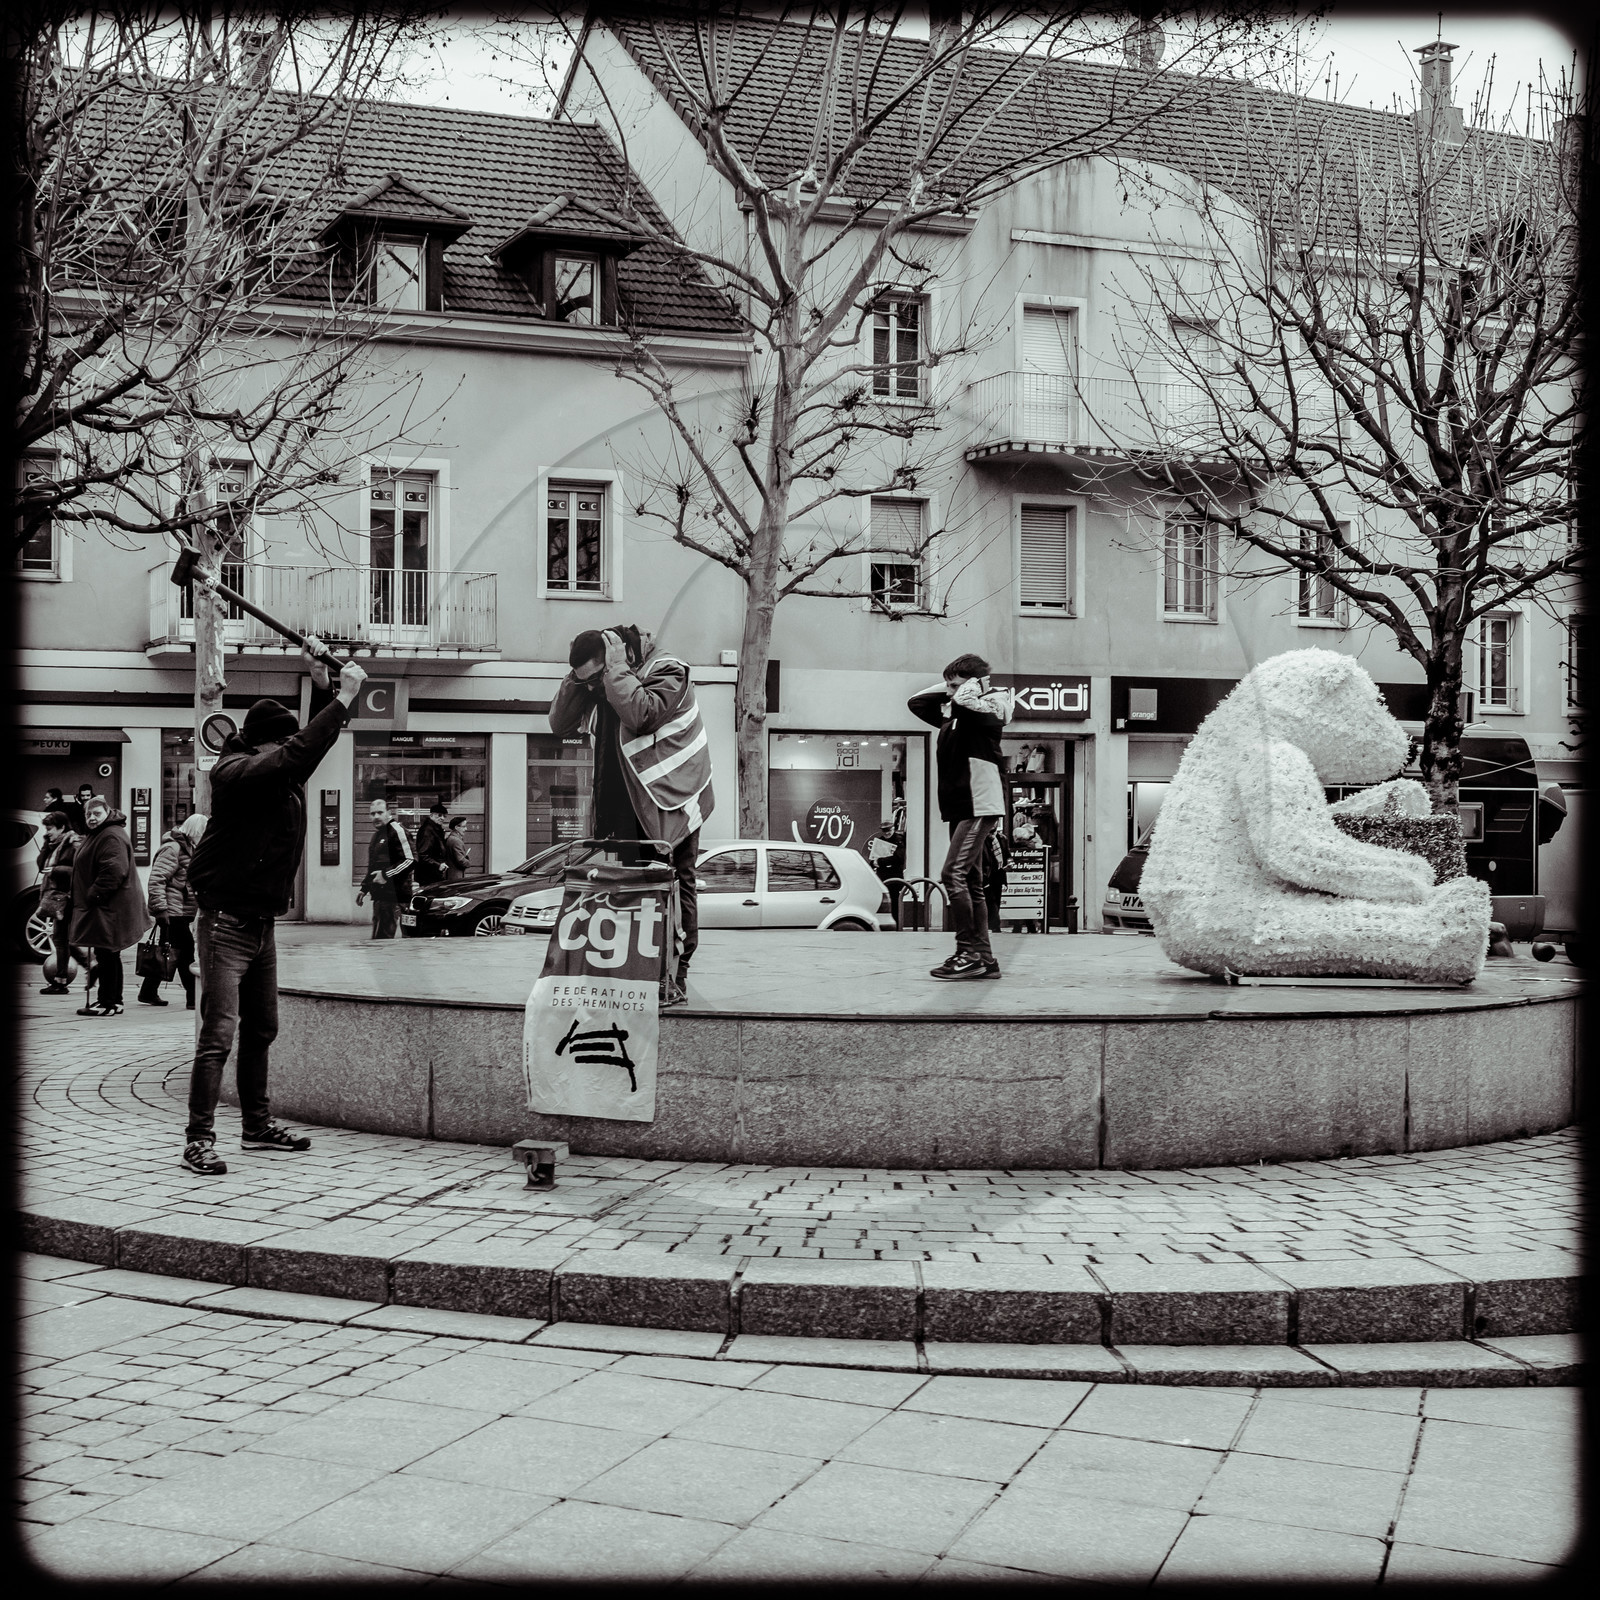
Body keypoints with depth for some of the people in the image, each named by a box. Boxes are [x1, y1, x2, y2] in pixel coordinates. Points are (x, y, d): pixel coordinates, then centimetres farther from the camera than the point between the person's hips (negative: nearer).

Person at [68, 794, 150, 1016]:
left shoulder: (112, 837, -17)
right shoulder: (97, 835, 20)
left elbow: (113, 872, -27)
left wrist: (93, 895, -21)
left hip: (110, 908, -11)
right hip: (103, 906, 11)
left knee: (106, 954, -8)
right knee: (108, 955, 15)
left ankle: (108, 1003, -5)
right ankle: (113, 1000, 22)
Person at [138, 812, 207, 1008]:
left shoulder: (188, 848, 18)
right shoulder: (172, 848, -13)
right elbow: (156, 879, -19)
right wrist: (160, 909, -23)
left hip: (182, 912, 10)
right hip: (172, 911, -9)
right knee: (186, 951, -9)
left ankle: (148, 992, 21)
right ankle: (194, 998, -7)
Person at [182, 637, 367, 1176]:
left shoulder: (282, 776, 9)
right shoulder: (236, 772, -17)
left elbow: (310, 745, 24)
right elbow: (298, 754, -32)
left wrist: (321, 684, 9)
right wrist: (342, 698, -28)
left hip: (261, 924, 9)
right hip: (226, 923, -9)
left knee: (261, 1030, 15)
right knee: (218, 1034, -11)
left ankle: (258, 1126, 26)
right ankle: (199, 1140, -8)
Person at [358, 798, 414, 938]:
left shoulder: (396, 830, -9)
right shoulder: (377, 835, 21)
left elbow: (410, 860, -18)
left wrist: (386, 875, -18)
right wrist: (364, 889, 26)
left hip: (393, 895, -10)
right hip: (379, 895, 10)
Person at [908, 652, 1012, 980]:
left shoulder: (989, 707, -7)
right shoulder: (952, 713, 18)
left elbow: (964, 704, -27)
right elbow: (915, 703, 26)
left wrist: (972, 687, -7)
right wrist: (948, 689, 17)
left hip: (980, 805, -9)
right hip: (961, 807, 9)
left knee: (954, 874, -16)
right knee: (971, 883, 7)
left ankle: (968, 953, -16)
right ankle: (984, 959, 9)